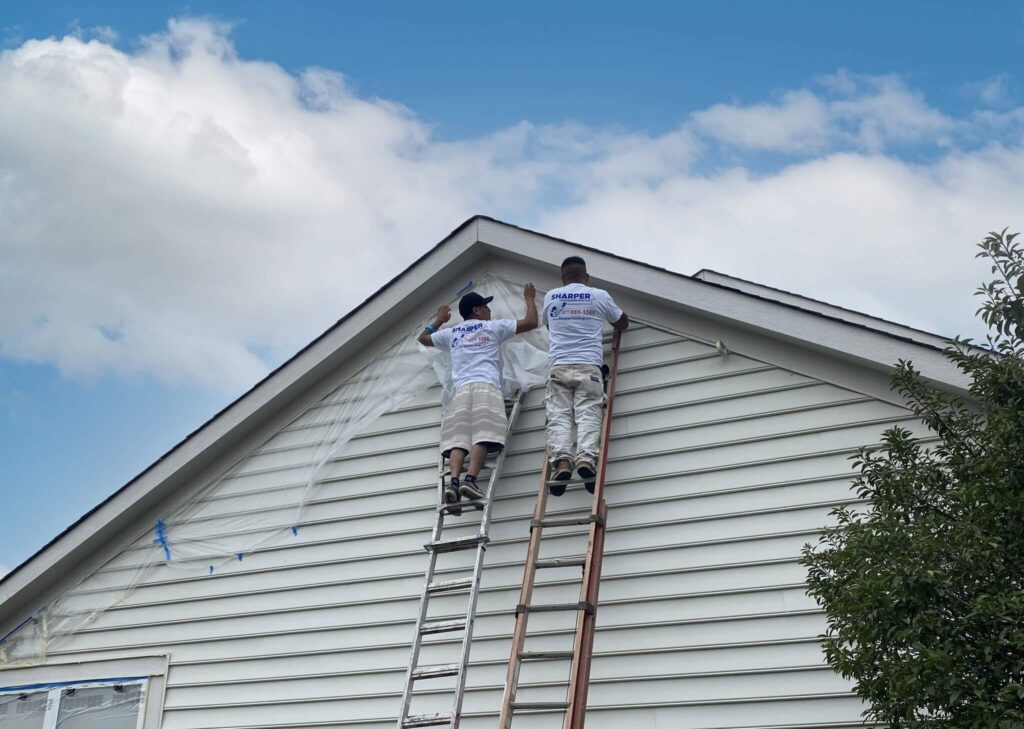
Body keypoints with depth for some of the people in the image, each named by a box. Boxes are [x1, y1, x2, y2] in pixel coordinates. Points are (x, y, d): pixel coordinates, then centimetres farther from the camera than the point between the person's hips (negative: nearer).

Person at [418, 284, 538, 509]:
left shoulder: (451, 333, 26)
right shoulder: (492, 327, 16)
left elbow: (423, 339, 44)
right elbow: (531, 322, 17)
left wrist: (438, 321, 59)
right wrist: (529, 299, 34)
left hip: (461, 389, 3)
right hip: (486, 387, -3)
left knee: (458, 438, -10)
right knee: (483, 435, -17)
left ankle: (454, 481, -32)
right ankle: (470, 479, -36)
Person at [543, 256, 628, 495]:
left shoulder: (551, 297, 15)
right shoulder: (599, 296, 11)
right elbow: (623, 323, 27)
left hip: (559, 367, 1)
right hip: (589, 367, -1)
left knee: (559, 417, -7)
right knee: (588, 416, -9)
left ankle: (561, 460, -29)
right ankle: (586, 458, -31)